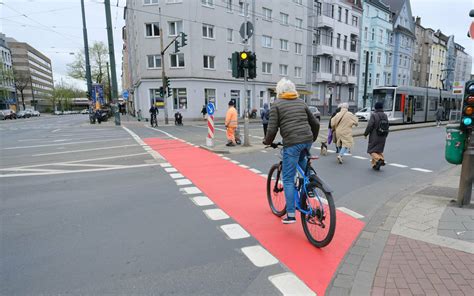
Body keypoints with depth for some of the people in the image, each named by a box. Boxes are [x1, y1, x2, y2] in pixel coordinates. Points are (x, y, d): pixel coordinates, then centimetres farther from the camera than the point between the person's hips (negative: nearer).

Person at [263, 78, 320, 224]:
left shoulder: (277, 105, 5)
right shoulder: (301, 102, 19)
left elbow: (272, 128, -5)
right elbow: (315, 124, 20)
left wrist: (267, 141, 14)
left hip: (292, 143, -5)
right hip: (307, 141, 6)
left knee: (288, 179, 3)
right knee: (301, 160, 38)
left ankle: (291, 215, 5)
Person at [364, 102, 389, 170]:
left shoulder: (374, 115, -13)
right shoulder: (385, 115, 5)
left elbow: (369, 126, -18)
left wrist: (365, 134, -6)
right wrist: (385, 136, 16)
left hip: (374, 136, -6)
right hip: (382, 137, 6)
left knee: (372, 150, 2)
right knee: (379, 150, 18)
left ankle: (378, 160, -19)